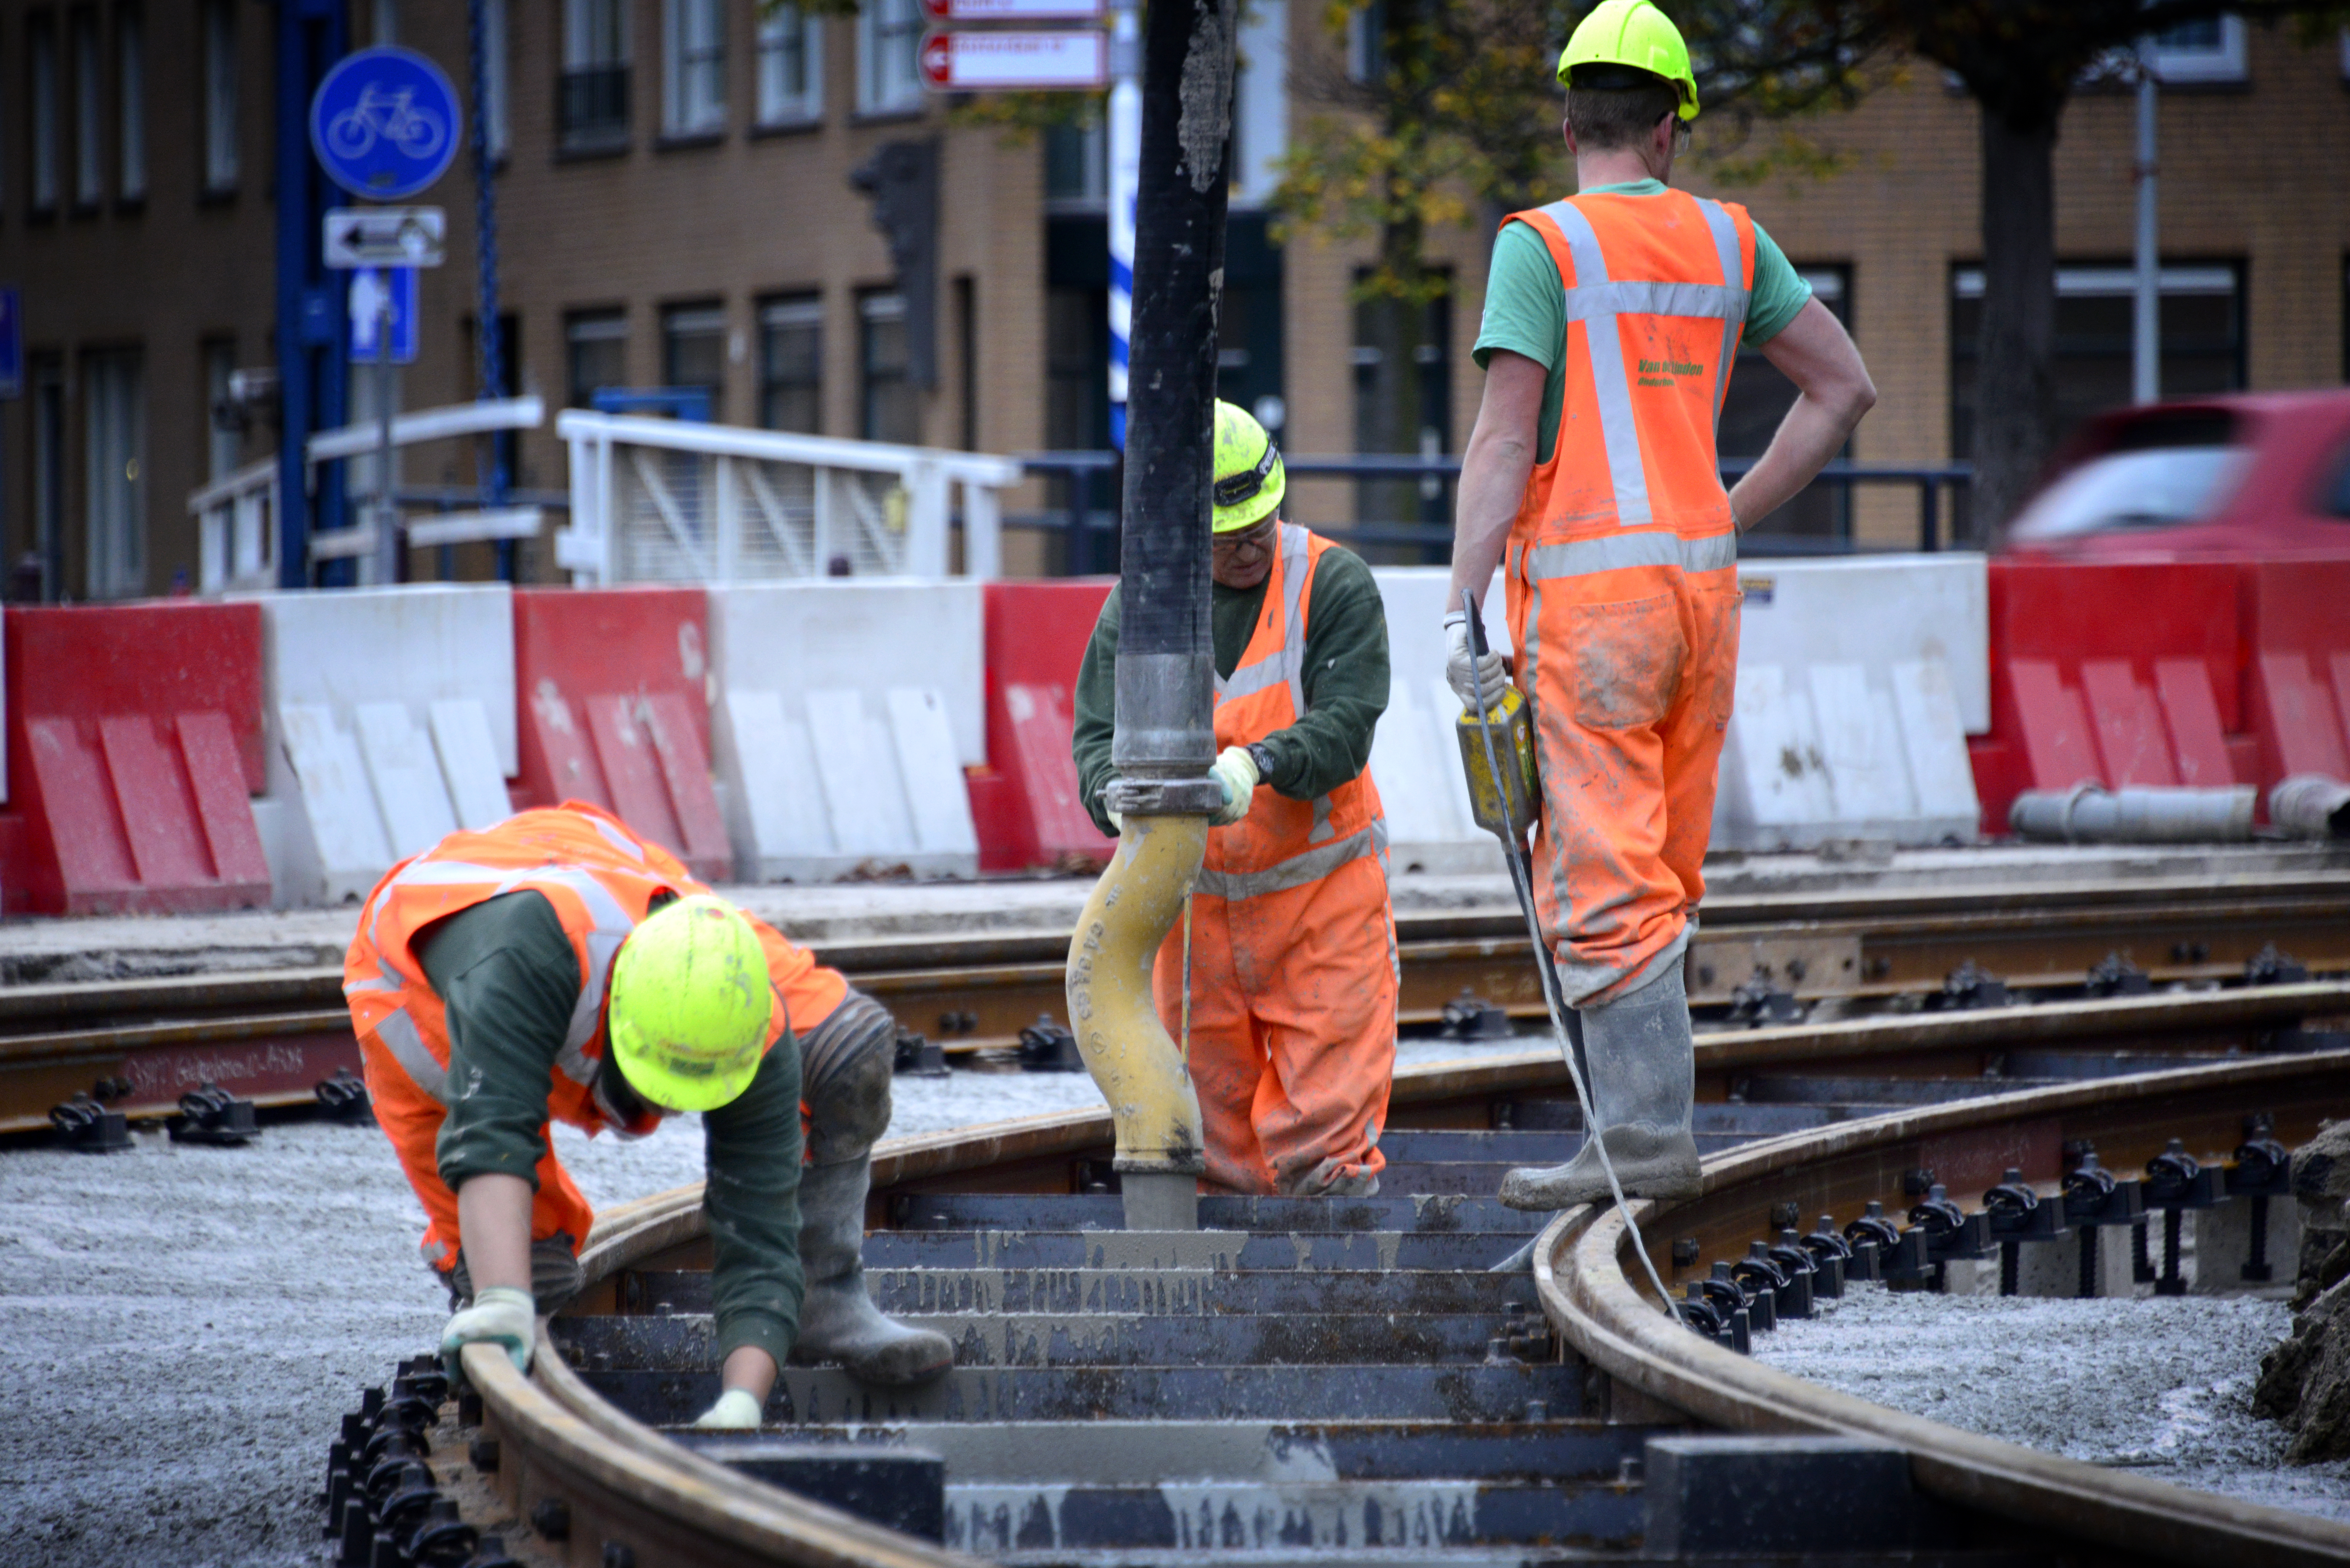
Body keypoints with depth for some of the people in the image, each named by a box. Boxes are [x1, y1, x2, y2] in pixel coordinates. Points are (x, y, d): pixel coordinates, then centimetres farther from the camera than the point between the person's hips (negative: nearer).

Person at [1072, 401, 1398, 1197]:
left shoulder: (1334, 584, -5)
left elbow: (1343, 728, -15)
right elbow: (1100, 739, -4)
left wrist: (1260, 764, -34)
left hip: (1322, 889, -3)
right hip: (1195, 893, 3)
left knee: (1324, 1126, -7)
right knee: (1209, 1133, 7)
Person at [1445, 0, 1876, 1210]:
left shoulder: (1542, 244, -5)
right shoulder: (1727, 240, 11)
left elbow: (1504, 442, -12)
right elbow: (1844, 386, 14)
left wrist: (1462, 611, -13)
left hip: (1587, 583, -6)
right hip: (1701, 574, 6)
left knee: (1603, 884, -9)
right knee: (1657, 877, 12)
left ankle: (1644, 1137, -16)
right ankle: (1644, 1116, 11)